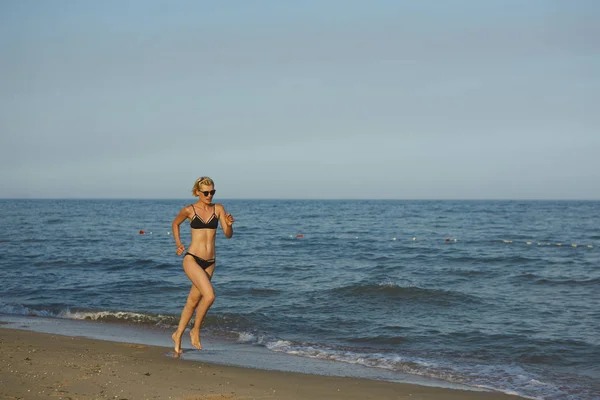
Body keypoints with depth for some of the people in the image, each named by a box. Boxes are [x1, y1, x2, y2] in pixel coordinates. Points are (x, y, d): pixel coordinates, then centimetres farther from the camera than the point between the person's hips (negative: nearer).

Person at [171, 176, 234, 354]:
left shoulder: (218, 209, 4)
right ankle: (195, 331, -1)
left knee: (193, 301, 14)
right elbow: (175, 224, 16)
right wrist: (178, 243, 6)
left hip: (209, 262, 4)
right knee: (209, 295, -21)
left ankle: (178, 335, 32)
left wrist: (229, 224, -18)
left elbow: (228, 235, 2)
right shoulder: (189, 210, -3)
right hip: (192, 259, -4)